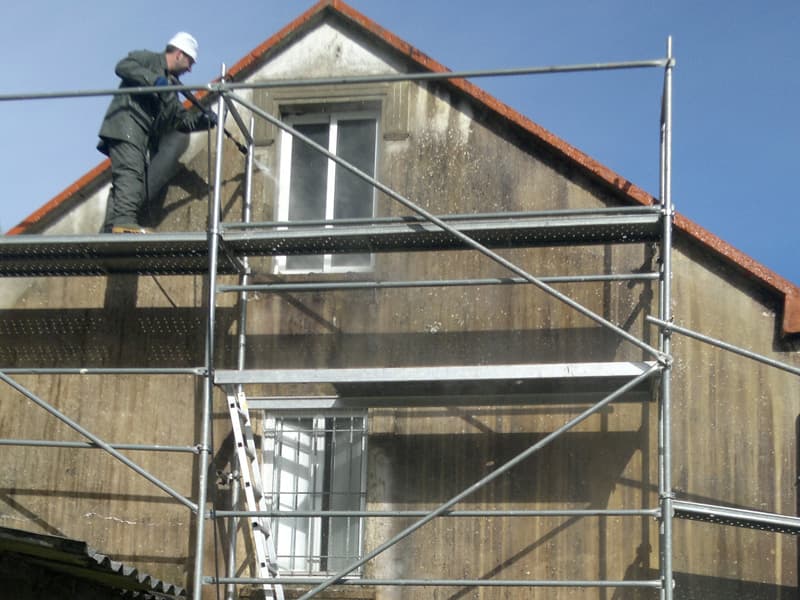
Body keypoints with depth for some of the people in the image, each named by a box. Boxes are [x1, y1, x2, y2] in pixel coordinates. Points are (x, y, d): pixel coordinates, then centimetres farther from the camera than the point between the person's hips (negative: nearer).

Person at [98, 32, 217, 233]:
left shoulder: (171, 85, 32)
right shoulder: (148, 59, 8)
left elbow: (181, 120, 28)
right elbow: (123, 66, -12)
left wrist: (204, 119, 10)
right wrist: (154, 79, -21)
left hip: (146, 139, 9)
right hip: (126, 124, -9)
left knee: (141, 191, -1)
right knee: (130, 174, -24)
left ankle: (110, 228, -6)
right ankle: (124, 221, -37)